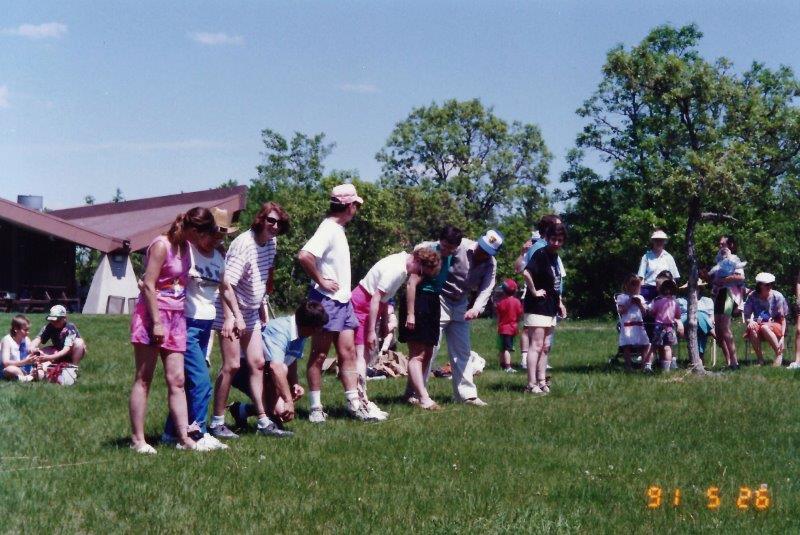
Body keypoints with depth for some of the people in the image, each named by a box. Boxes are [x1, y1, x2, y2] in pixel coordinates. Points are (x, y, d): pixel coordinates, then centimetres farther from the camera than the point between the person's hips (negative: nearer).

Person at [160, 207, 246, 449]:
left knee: (188, 382, 10)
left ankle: (171, 432, 17)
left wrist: (237, 315, 18)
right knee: (201, 383, -12)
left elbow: (225, 288, 25)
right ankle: (197, 434, -5)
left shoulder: (218, 257, 13)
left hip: (206, 325, 8)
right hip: (187, 324, -8)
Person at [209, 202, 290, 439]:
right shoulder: (244, 244, -22)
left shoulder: (271, 243, 4)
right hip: (231, 312, -8)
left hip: (251, 313, 8)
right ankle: (217, 422, -1)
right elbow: (227, 283, -27)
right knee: (231, 365, -9)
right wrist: (228, 319, -33)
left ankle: (263, 419, 10)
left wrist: (262, 307, 19)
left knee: (257, 363, 6)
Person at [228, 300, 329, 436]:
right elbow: (276, 367, -43)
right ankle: (266, 424, -24)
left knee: (283, 411, -5)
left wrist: (295, 384, -5)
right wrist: (288, 401, -45)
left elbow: (292, 361, 13)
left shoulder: (299, 334, -2)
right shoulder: (281, 330, -30)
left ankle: (241, 410, 20)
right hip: (243, 368, -9)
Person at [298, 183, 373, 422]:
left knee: (348, 353, 9)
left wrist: (344, 292, 14)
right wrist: (320, 281, -20)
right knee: (319, 356, 0)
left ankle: (354, 405, 12)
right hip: (326, 301, -9)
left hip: (342, 301, 9)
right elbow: (304, 256, -30)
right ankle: (316, 408, 6)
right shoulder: (328, 229, -16)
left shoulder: (338, 229, 13)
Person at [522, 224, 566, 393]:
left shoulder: (555, 257, 13)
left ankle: (541, 381, 19)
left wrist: (559, 302, 20)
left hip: (550, 308, 9)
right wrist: (534, 291, -22)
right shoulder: (540, 254, -15)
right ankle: (531, 384, -9)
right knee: (536, 345, -9)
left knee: (544, 347, 13)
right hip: (537, 308, -9)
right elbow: (527, 273, -31)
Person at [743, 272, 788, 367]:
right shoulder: (752, 297, -3)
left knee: (764, 327, -37)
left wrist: (782, 337, -13)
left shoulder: (777, 296, -7)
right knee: (752, 329, -34)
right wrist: (750, 321, -23)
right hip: (758, 324, 2)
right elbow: (747, 316, 2)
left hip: (775, 326, -2)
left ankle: (779, 354, -19)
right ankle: (760, 358, -21)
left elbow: (782, 318, -4)